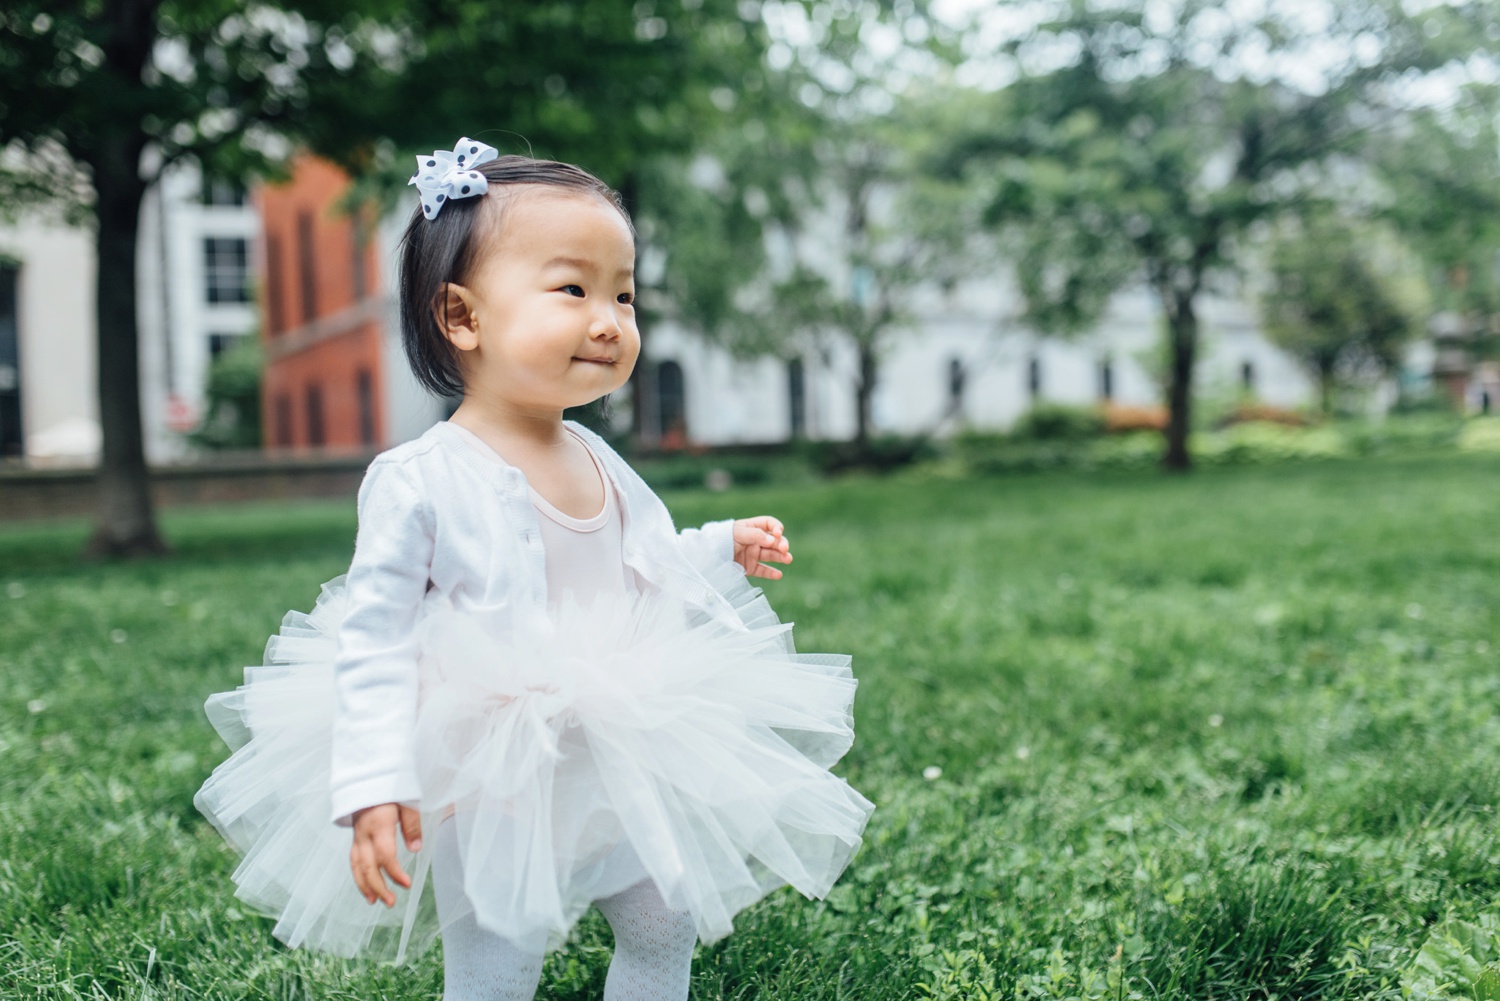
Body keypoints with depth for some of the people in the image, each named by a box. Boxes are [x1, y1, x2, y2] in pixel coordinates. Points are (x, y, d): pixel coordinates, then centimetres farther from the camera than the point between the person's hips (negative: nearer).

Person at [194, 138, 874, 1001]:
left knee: (668, 927, 16)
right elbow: (373, 639, -16)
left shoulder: (600, 464, 2)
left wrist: (721, 552, 9)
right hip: (489, 791, -6)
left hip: (625, 768, 6)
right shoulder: (418, 481, -18)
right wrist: (373, 784, -21)